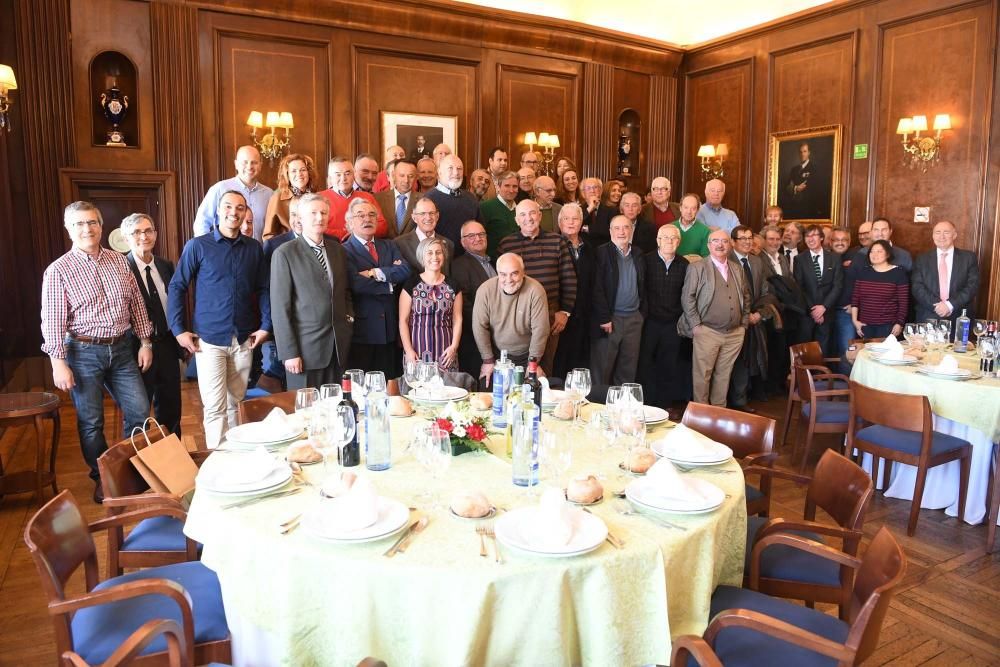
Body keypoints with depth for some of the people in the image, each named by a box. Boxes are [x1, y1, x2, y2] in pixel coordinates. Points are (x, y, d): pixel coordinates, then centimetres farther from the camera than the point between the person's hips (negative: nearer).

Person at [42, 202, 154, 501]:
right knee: (91, 422, 8)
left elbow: (136, 303, 9)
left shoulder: (119, 261, 5)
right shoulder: (58, 271, -8)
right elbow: (52, 320, -9)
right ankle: (102, 478, 26)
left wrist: (145, 342, 7)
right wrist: (58, 362, -13)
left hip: (122, 348, 4)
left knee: (139, 411, 6)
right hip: (84, 353, -3)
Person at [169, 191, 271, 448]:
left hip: (243, 339, 3)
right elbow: (177, 287, -1)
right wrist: (178, 329, -7)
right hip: (209, 339, -3)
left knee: (236, 403, 12)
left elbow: (264, 289, 10)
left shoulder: (254, 248, 7)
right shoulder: (197, 246, -2)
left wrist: (266, 325, 2)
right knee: (215, 406, -3)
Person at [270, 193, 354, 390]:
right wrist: (289, 353, -11)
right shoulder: (285, 254, -5)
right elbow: (280, 308, -8)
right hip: (305, 346, -4)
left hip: (339, 346, 5)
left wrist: (349, 315, 6)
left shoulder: (338, 250, 11)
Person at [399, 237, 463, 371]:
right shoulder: (411, 284, 2)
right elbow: (403, 321, 1)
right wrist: (408, 350, -9)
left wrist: (454, 347, -5)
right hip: (417, 348, -1)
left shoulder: (453, 286, 8)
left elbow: (457, 320, 8)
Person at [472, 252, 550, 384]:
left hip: (526, 356, -1)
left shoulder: (535, 290, -18)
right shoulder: (485, 290, -14)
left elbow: (540, 329, -15)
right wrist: (488, 360, -6)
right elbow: (480, 327, -9)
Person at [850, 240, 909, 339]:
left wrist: (899, 323, -8)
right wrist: (854, 320, 2)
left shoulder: (898, 273, -2)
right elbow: (855, 297, 7)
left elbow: (903, 302, -3)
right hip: (865, 325, 3)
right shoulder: (863, 271, 7)